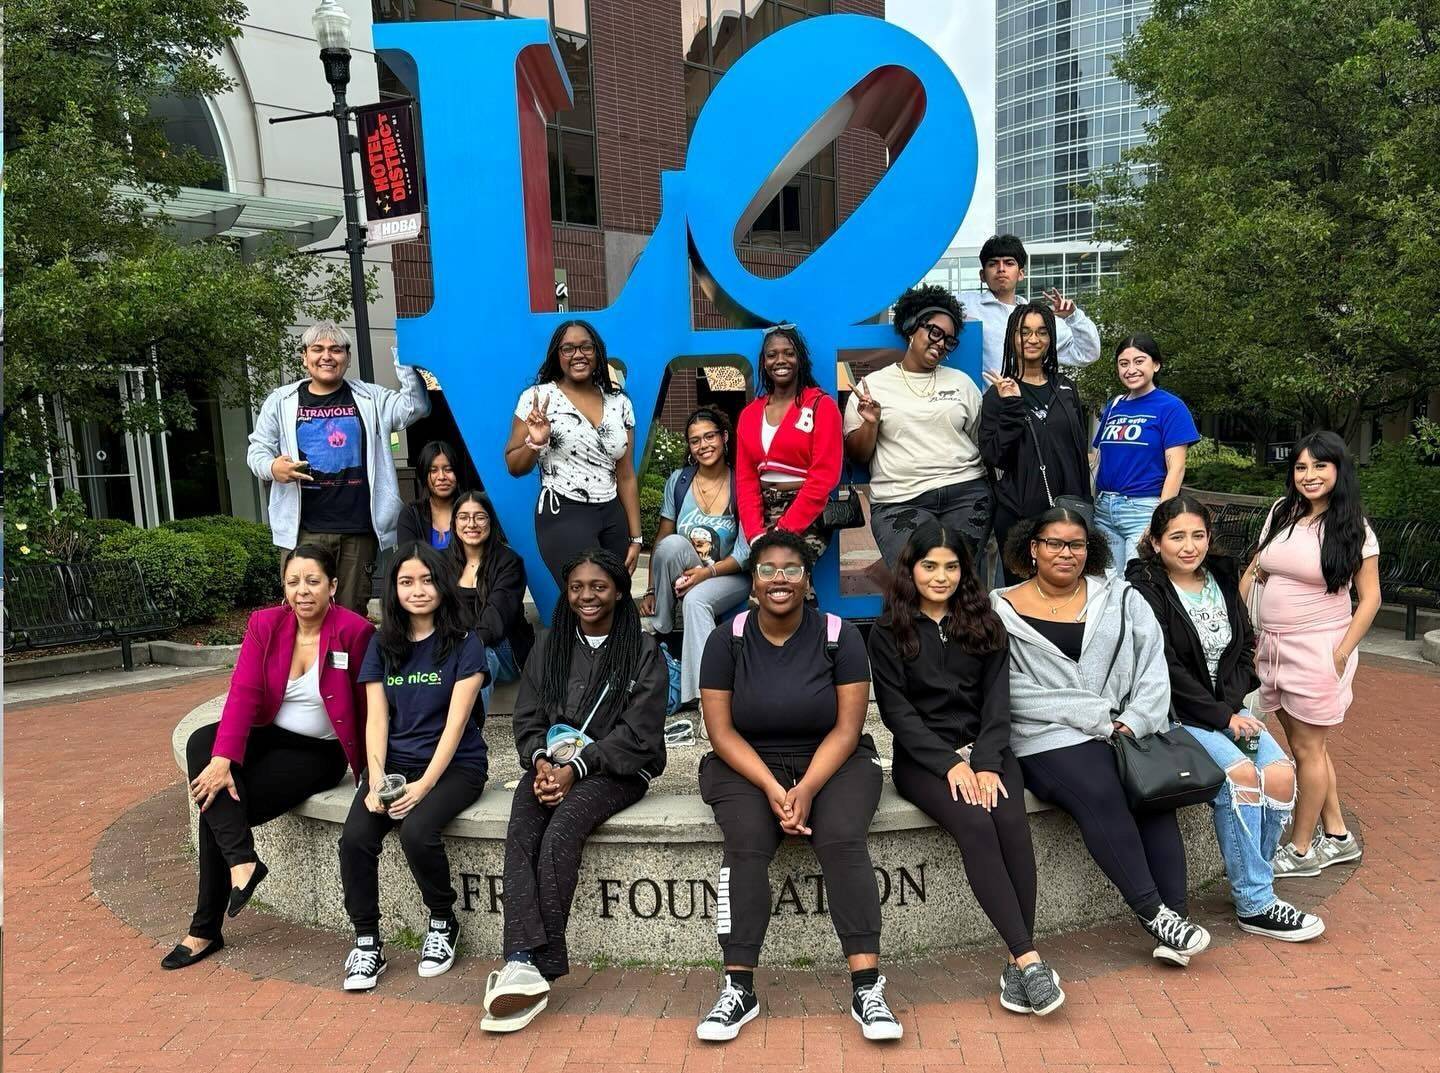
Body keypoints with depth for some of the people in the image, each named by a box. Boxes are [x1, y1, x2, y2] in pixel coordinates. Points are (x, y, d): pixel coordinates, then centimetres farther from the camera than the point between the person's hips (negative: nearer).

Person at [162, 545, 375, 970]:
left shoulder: (355, 632, -15)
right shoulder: (264, 624, -2)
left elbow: (369, 709, -11)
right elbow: (243, 693, -12)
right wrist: (223, 758, -25)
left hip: (320, 753, -5)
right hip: (272, 737, 5)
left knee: (221, 808, -20)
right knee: (201, 743, -25)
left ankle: (205, 930, -2)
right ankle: (241, 861, -27)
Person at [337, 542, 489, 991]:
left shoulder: (464, 645, -4)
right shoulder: (382, 646, 9)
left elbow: (455, 723, -10)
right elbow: (377, 719, 3)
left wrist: (424, 785, -20)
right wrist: (376, 780, -12)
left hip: (455, 764, -4)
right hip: (394, 762, 4)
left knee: (416, 831, -30)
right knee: (355, 838, -22)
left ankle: (443, 923, -2)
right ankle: (367, 942, -2)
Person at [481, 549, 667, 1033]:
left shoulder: (643, 651, 1)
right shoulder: (548, 647, 16)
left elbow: (636, 732, -6)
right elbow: (527, 720, 12)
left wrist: (575, 768, -16)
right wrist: (541, 761, -10)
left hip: (615, 769, -4)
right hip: (550, 763, 4)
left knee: (560, 833, -31)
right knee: (520, 835, -26)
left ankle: (534, 966, -28)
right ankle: (523, 962, -36)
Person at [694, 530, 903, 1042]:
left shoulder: (838, 635, -4)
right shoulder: (727, 640, -3)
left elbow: (847, 727, -6)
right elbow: (721, 731, -5)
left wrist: (807, 789, -20)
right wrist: (772, 789, -18)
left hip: (833, 763, 0)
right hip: (747, 766, 0)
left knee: (844, 840, -27)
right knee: (746, 844, -27)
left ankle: (867, 988, -23)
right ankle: (739, 989, -20)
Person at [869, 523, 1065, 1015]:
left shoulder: (985, 624, 12)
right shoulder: (888, 633, 3)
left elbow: (996, 700, 4)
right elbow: (897, 711, -3)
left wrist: (987, 763, -11)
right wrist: (950, 763, -15)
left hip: (985, 750, 2)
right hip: (922, 759, -2)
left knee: (1012, 820, -27)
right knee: (975, 825, -29)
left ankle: (1017, 965, -21)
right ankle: (1029, 958, -27)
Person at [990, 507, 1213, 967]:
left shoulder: (1118, 597, 15)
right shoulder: (1003, 610, 3)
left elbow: (1153, 666, 9)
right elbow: (1018, 694, -7)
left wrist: (1135, 721, -8)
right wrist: (1099, 717, -12)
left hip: (1126, 732, 4)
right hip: (1049, 739, -3)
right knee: (1100, 792, -28)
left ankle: (1174, 915, -18)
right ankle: (1154, 915, -20)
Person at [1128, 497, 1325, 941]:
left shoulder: (1223, 577, 12)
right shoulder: (1144, 589, -9)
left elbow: (1244, 650, 12)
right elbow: (1165, 669, -15)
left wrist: (1233, 705, -5)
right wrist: (1221, 717, -15)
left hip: (1226, 707, 6)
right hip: (1174, 716, -6)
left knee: (1281, 773, -17)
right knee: (1240, 774, -26)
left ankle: (1252, 883, 0)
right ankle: (1255, 904, -14)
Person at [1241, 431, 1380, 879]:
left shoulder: (1354, 528, -7)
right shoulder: (1281, 513, 6)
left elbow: (1369, 598, -5)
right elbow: (1254, 572, 12)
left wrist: (1342, 654, -11)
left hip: (1318, 650, -5)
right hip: (1273, 646, 5)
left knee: (1307, 748, 4)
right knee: (1305, 744, 15)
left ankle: (1301, 849, 19)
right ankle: (1337, 836, 31)